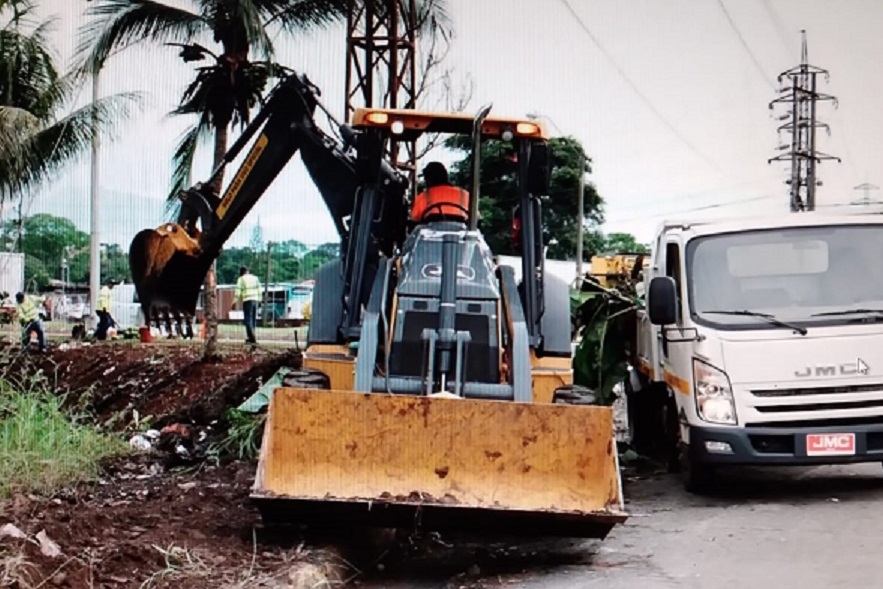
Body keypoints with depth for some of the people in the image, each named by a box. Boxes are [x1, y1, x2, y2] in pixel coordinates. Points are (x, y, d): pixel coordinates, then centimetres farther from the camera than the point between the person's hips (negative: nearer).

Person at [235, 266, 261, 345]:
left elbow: (238, 291, -6)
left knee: (248, 320, -6)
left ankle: (252, 338, -16)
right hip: (255, 300, 5)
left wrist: (235, 302, -1)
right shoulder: (255, 278, 13)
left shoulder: (241, 279, -1)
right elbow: (259, 290, 12)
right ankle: (250, 338, 13)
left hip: (247, 301, -5)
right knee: (253, 320, 12)